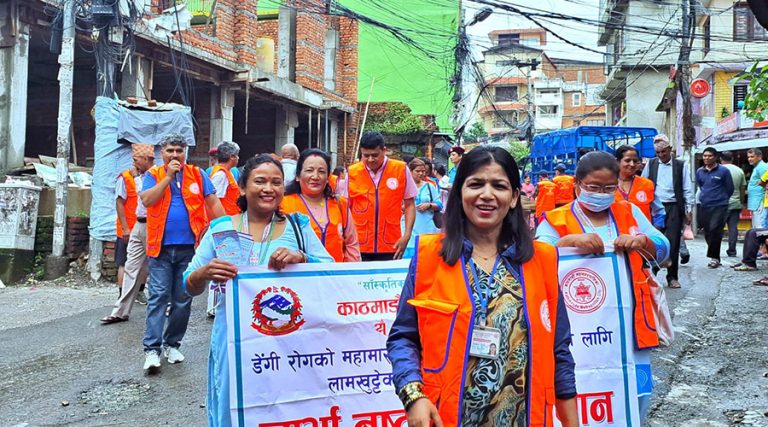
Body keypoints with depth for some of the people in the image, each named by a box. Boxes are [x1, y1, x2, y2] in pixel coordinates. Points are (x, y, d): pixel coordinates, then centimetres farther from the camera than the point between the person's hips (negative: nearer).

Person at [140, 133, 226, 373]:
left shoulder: (197, 174, 8)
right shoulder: (153, 175, 6)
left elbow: (213, 203, 7)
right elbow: (146, 200, -10)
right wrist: (168, 177, -10)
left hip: (189, 246, 1)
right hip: (161, 246, -1)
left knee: (183, 299, 8)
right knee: (158, 296, -5)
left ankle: (172, 344, 20)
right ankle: (152, 349, -5)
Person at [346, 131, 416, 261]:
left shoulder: (401, 169, -2)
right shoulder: (352, 172, 0)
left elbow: (409, 205, 5)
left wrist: (406, 236, -4)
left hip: (390, 247, -1)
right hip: (359, 247, 1)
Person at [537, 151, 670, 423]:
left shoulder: (630, 212, 9)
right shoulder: (555, 221, -3)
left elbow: (663, 250, 5)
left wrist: (642, 241, -16)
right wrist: (571, 240, -30)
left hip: (629, 322, 3)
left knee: (637, 393, 11)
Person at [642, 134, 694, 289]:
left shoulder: (681, 165, 5)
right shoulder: (651, 164, 8)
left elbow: (687, 189, 5)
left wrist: (689, 210, 0)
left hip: (674, 208, -1)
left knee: (673, 243, 0)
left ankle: (672, 277, 9)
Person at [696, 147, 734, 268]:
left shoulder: (723, 171, -4)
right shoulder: (699, 172, 8)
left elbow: (729, 188, 5)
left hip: (719, 206, -4)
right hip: (704, 207, 4)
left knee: (714, 230, -16)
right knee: (707, 232, 5)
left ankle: (714, 257, -7)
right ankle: (715, 256, 17)